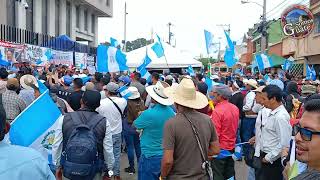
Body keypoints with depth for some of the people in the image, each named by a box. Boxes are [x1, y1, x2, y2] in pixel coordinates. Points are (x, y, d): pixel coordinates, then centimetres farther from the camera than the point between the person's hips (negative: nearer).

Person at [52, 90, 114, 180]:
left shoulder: (64, 119, -8)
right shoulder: (104, 122, -11)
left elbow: (57, 145, -1)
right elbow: (108, 149, -7)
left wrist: (58, 165, 13)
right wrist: (109, 169, 8)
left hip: (69, 168, 1)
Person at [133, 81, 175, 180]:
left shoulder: (149, 114, -24)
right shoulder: (171, 112, -5)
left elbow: (135, 125, -4)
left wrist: (140, 115, 13)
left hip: (150, 156, -6)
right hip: (166, 156, 6)